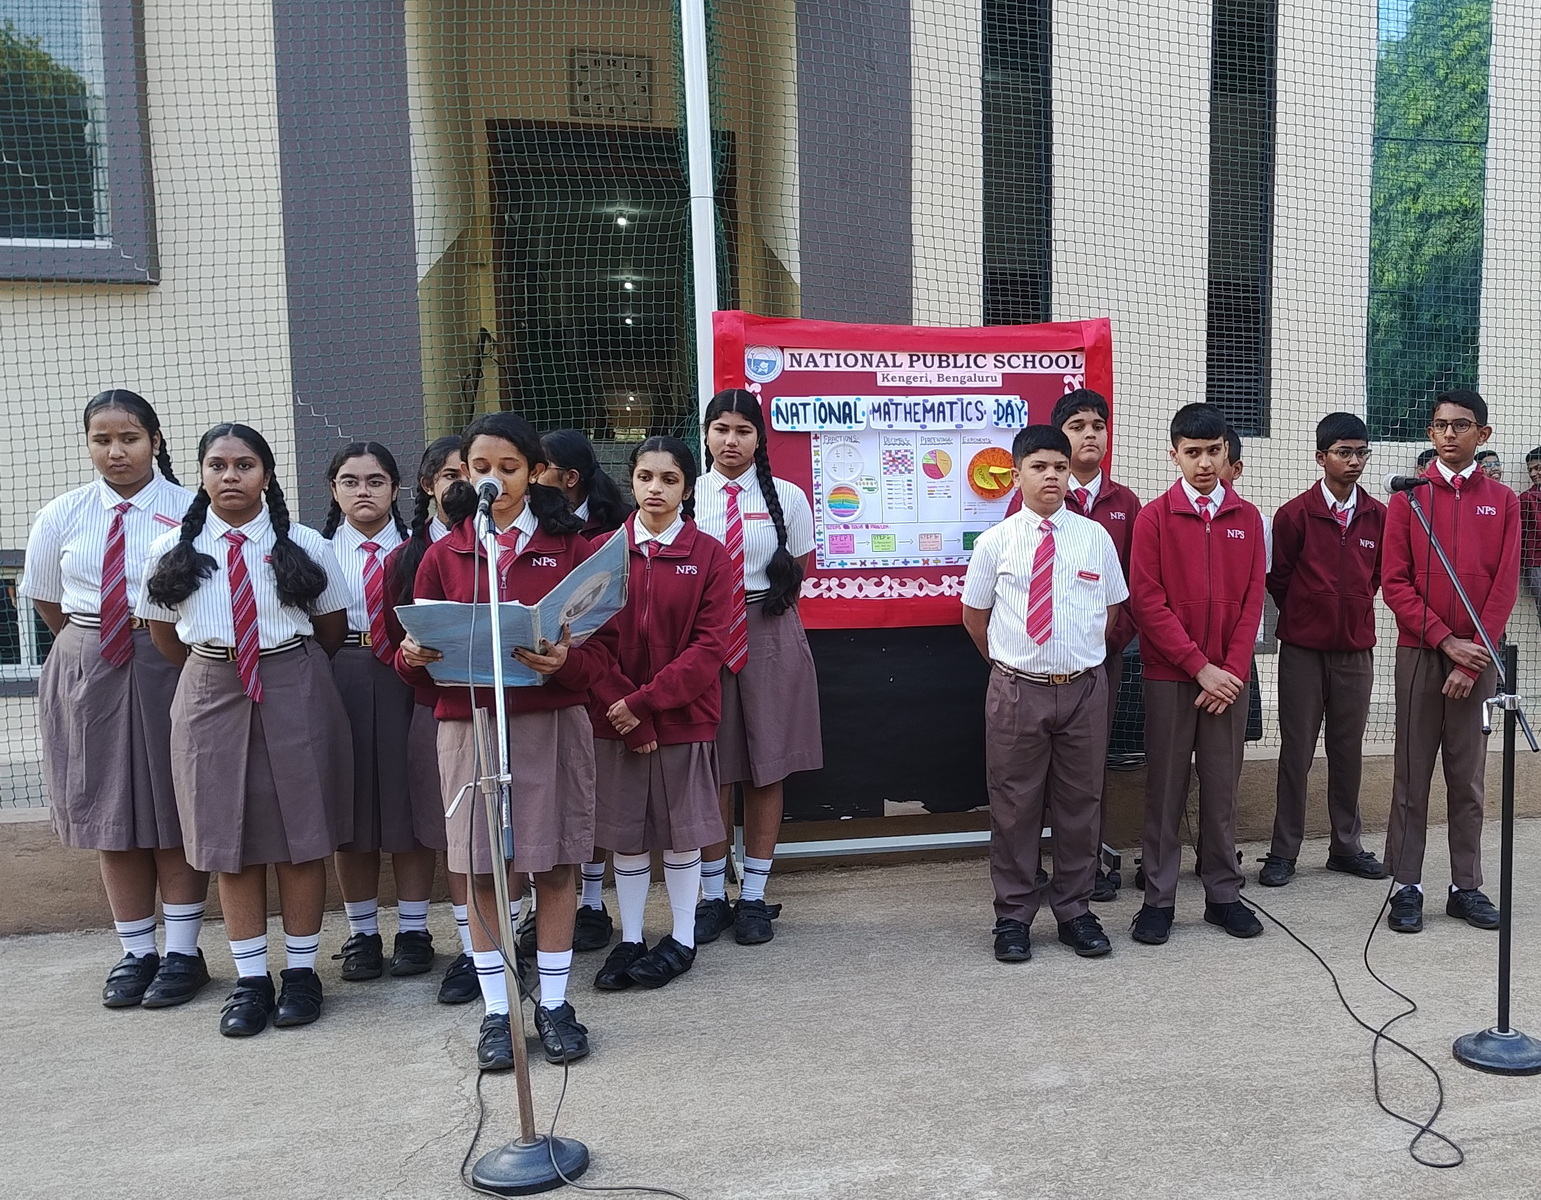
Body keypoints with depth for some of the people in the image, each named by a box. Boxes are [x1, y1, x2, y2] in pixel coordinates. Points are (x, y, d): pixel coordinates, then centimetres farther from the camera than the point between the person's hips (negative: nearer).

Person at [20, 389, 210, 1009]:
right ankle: (135, 952, 21)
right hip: (88, 672, 4)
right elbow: (45, 601, 15)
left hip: (171, 669, -3)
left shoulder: (191, 511, -7)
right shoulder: (60, 516, 5)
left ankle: (182, 951, 15)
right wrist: (94, 643, 12)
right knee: (109, 816, 9)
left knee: (174, 810, 4)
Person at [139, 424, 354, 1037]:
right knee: (229, 841, 5)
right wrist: (212, 675, 12)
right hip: (210, 699, 1)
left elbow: (332, 628, 9)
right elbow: (163, 632, 13)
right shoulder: (173, 550, 3)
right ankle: (250, 979, 16)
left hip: (295, 698, -1)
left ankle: (301, 970, 16)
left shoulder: (304, 545, 0)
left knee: (301, 834, 3)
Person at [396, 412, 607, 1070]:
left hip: (553, 722, -1)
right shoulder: (443, 555, 8)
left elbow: (600, 650, -1)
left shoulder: (571, 547, 3)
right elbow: (416, 653, 9)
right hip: (468, 723, 1)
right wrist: (412, 656, -14)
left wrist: (566, 662, -22)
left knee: (555, 863, 6)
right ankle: (496, 1009, 21)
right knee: (480, 869, 7)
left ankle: (553, 1003, 22)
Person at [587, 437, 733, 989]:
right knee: (626, 834, 10)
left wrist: (645, 700, -16)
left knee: (681, 832, 9)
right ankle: (630, 940, 25)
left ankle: (682, 940, 24)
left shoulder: (709, 555, -3)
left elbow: (710, 644, -9)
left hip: (684, 715, -1)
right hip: (615, 718, 2)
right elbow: (594, 639, -3)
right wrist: (627, 714, -12)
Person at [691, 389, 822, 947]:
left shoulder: (787, 497, 4)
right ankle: (713, 896, 19)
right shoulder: (686, 497, 2)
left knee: (768, 767, 5)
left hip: (770, 635, 1)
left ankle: (754, 896, 19)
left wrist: (764, 612, 3)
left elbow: (797, 576, 10)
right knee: (711, 769, 4)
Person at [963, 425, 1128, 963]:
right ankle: (1013, 916, 20)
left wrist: (1085, 656, 11)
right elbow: (974, 612, 10)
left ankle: (1075, 910, 27)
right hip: (1017, 690, -1)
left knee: (1080, 804, 11)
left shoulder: (1095, 536, 3)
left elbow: (1112, 608, 12)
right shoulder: (996, 541, -1)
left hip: (1084, 689, 2)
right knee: (1014, 807, 6)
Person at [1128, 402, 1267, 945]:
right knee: (1165, 788, 3)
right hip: (1169, 675, -2)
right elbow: (1147, 601, -8)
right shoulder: (1154, 517, -2)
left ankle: (1223, 894, 20)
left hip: (1228, 676, 3)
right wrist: (1199, 666, -11)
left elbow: (1253, 599, 5)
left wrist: (1233, 670, -5)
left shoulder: (1247, 518, 8)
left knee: (1222, 787, 9)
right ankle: (1158, 899, 12)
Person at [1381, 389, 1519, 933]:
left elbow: (1505, 586, 0)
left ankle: (1466, 887, 17)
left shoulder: (1502, 501, 6)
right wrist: (1446, 641, -11)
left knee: (1468, 777, 7)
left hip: (1477, 657, 1)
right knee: (1411, 774, 2)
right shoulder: (1408, 498, 2)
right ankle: (1406, 887, 8)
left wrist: (1472, 661, -8)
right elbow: (1394, 583, -3)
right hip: (1419, 653, -1)